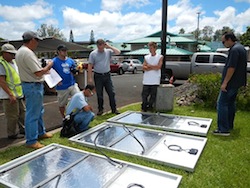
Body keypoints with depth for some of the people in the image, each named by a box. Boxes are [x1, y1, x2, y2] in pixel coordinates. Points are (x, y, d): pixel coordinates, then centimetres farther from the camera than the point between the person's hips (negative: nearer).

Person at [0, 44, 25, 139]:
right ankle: (12, 134, 14)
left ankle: (22, 129, 31)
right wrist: (11, 95, -24)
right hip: (9, 96, -9)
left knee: (22, 112, 17)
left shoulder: (13, 62, 13)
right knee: (12, 116, -1)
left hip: (18, 94, 9)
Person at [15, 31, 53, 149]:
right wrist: (48, 66, -7)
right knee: (32, 114, -2)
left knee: (38, 111, 22)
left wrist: (44, 70, 14)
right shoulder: (27, 53, -21)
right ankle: (31, 141, 9)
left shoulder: (20, 51, 12)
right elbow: (38, 73, -24)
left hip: (29, 85, 11)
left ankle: (40, 132, 36)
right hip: (33, 86, -11)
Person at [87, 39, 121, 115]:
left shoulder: (108, 51, 2)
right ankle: (100, 109, 21)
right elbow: (90, 66, -3)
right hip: (98, 76, -1)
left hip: (107, 75, 1)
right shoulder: (93, 53, -3)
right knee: (99, 94, 7)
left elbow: (118, 52, -10)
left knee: (111, 93, 3)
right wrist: (89, 78, -8)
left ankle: (114, 109, 13)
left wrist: (109, 46, -12)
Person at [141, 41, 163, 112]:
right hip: (146, 80, 2)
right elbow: (144, 68, -1)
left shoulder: (160, 57, 3)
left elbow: (158, 67, -11)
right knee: (144, 95, 3)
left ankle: (150, 107, 18)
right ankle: (144, 108, 17)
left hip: (155, 81, -2)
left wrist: (149, 65, -5)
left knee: (153, 95, 3)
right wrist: (153, 67, -9)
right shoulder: (146, 57, 10)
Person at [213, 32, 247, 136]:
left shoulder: (234, 49, -18)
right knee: (230, 103, 17)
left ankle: (223, 129, -8)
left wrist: (225, 82, -22)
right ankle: (229, 125, 26)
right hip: (236, 82, 11)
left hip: (230, 83, -10)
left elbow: (231, 68, -24)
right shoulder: (241, 48, 15)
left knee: (222, 103, -8)